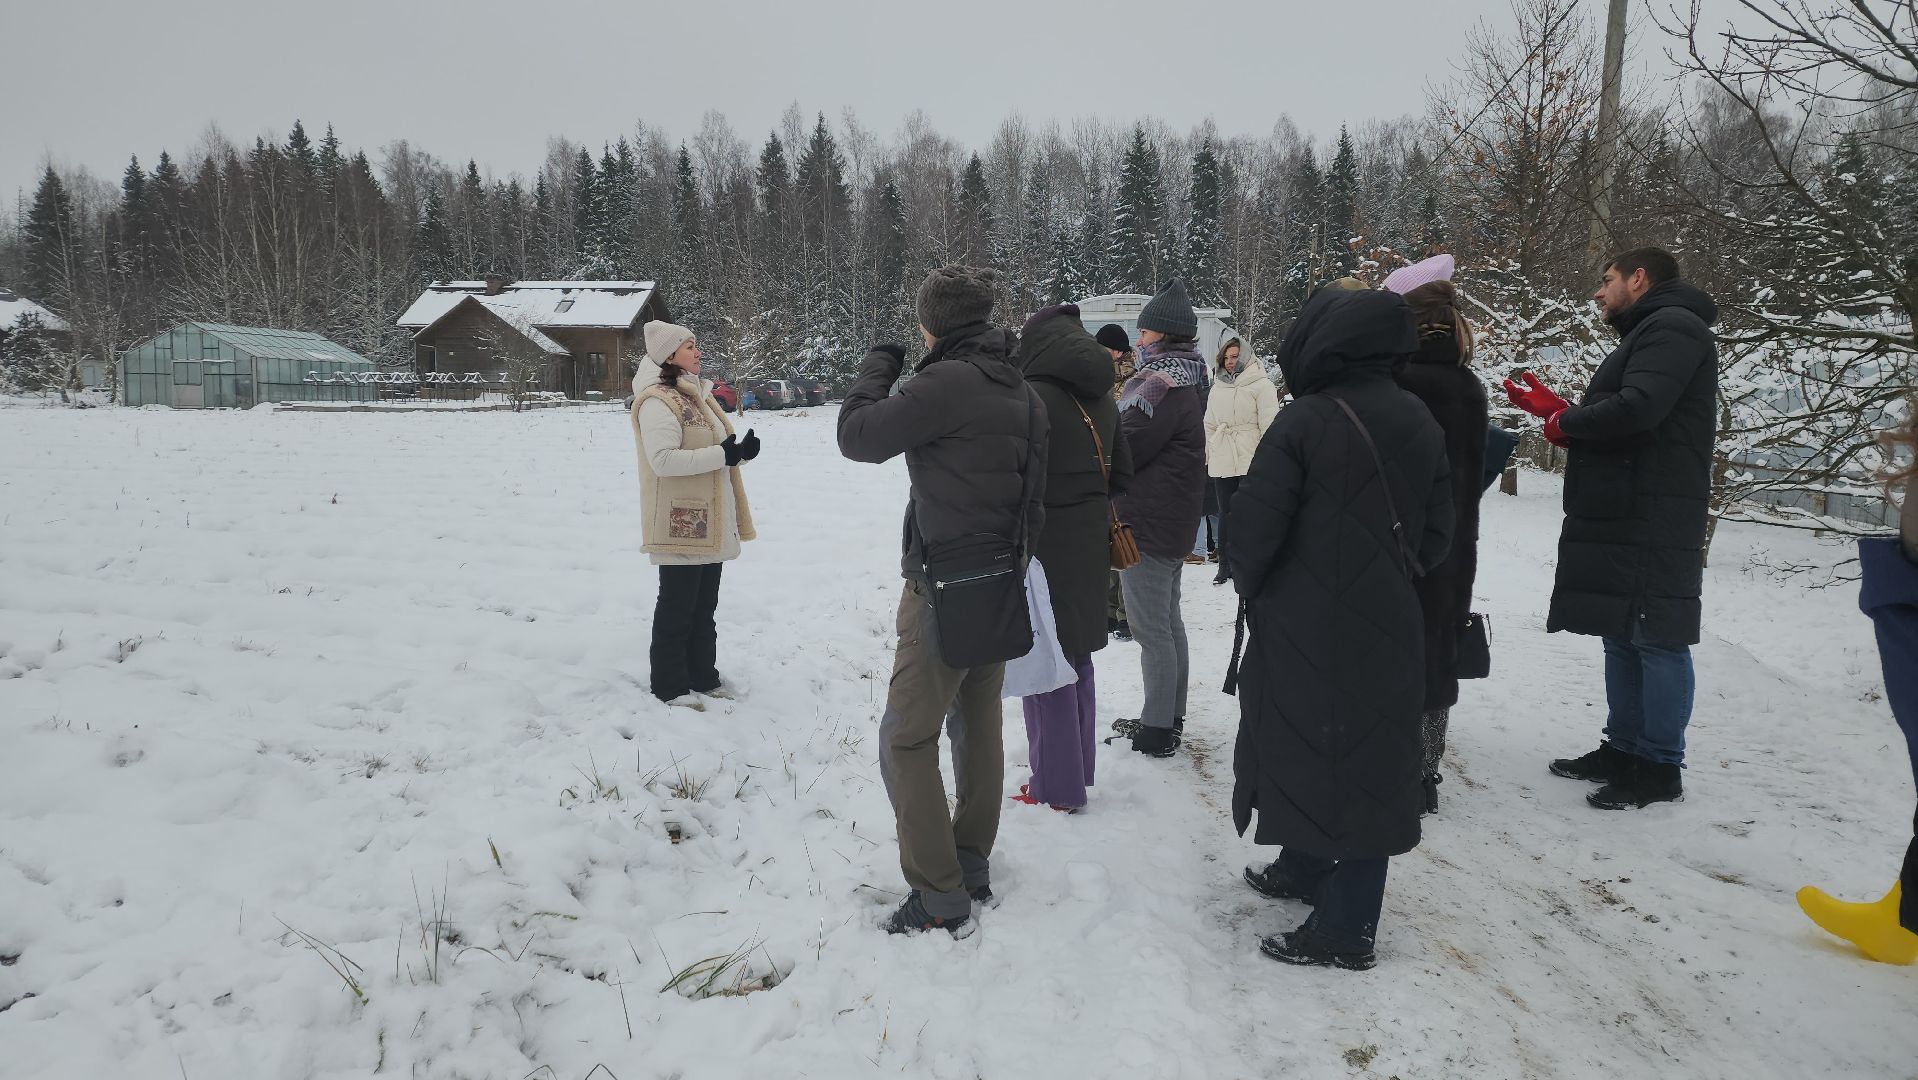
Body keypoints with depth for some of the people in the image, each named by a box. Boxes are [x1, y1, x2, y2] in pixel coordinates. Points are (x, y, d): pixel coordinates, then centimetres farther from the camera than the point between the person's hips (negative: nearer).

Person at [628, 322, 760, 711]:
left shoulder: (697, 395, 15)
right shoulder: (658, 401, -16)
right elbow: (662, 459, -25)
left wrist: (740, 450, 2)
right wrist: (721, 455, -23)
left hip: (710, 522, 9)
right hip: (680, 523, -9)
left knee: (704, 606, 16)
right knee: (677, 607, 0)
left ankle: (703, 677, 27)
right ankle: (670, 686, 11)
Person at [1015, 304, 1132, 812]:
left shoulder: (1033, 398, -16)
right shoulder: (1102, 399, 8)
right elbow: (1121, 475, 13)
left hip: (1044, 550, -8)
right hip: (1090, 548, 8)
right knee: (1078, 660, 18)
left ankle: (1057, 785, 10)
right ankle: (1078, 770, 29)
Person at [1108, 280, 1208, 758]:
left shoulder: (1160, 388, -19)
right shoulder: (1183, 386, 13)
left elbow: (1123, 451, -19)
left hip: (1146, 522, -10)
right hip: (1174, 521, 10)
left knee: (1151, 630, -3)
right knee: (1169, 622, 16)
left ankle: (1157, 731, 4)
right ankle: (1170, 718, 27)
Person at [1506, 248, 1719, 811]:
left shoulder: (1672, 327, -9)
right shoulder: (1648, 333, 24)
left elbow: (1636, 408, -24)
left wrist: (1564, 421, -9)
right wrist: (1553, 407, 14)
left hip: (1652, 525, -10)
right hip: (1621, 518, 10)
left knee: (1655, 639, -4)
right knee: (1622, 637, 14)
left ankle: (1660, 768, 3)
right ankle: (1624, 749, 23)